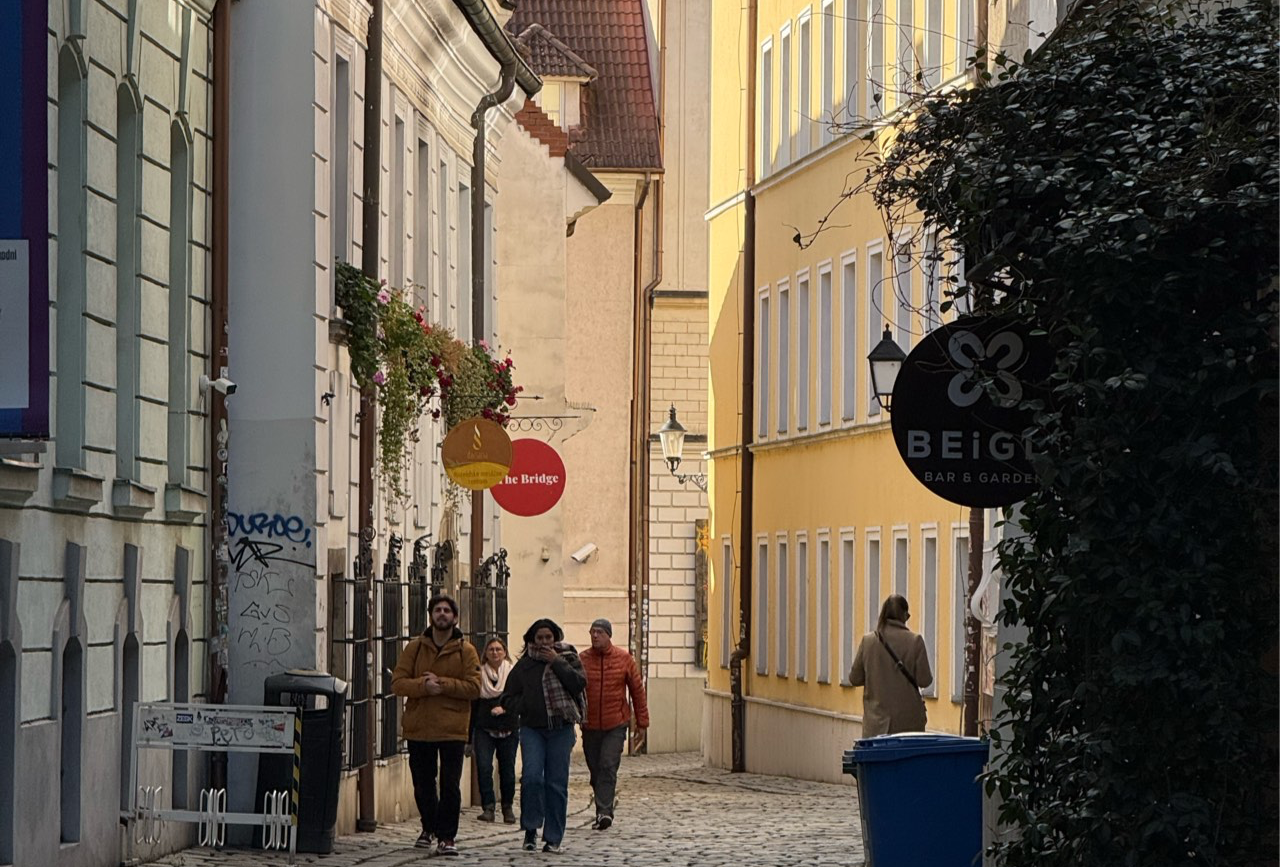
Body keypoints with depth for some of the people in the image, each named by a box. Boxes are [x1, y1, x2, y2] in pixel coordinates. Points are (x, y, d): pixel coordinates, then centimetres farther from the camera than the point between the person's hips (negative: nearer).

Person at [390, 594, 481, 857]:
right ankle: (429, 827, 33)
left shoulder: (465, 651, 2)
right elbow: (397, 683, -2)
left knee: (450, 786, -7)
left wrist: (442, 684, -16)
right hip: (419, 727, 2)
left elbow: (474, 687, -7)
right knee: (423, 785, 13)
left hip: (452, 729, -2)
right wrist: (423, 686, -19)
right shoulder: (415, 648, 6)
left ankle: (446, 836, 0)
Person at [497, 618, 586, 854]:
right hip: (532, 728, 1)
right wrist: (528, 707, -4)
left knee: (556, 783, 0)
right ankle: (531, 829, -1)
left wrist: (557, 662, -12)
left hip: (561, 729, -1)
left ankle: (553, 837, 8)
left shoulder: (568, 658, 6)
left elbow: (579, 684, -11)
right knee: (532, 777, -16)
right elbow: (508, 699, 11)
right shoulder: (523, 665, 8)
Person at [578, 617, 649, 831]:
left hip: (616, 725, -2)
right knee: (595, 770, 7)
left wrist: (642, 720, 6)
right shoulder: (581, 660, 0)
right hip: (590, 725, 2)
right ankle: (604, 811, 18)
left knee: (608, 767, -13)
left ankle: (604, 811, -16)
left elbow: (637, 690, 5)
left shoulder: (624, 659, -1)